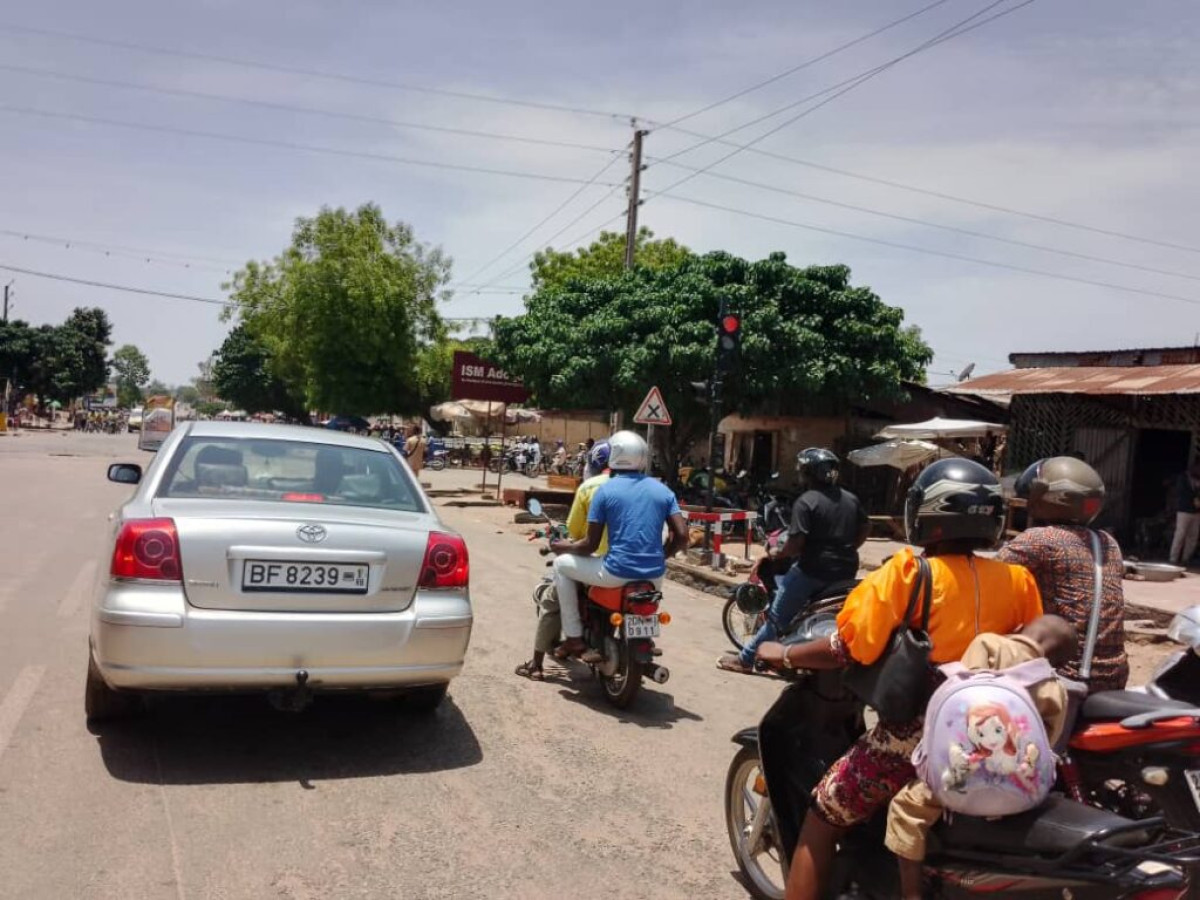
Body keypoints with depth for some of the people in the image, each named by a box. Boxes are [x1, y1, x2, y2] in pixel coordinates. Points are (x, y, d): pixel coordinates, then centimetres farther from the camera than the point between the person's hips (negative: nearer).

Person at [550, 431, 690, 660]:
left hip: (617, 573, -4)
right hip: (653, 576, 5)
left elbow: (591, 544, -3)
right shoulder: (663, 490, 9)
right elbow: (682, 536, 2)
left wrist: (565, 547, 17)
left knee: (561, 564, 18)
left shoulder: (605, 490, -2)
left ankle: (574, 638, 16)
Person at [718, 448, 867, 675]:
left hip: (813, 570, -6)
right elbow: (865, 528, 17)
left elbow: (796, 542, -19)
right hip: (845, 571, 7)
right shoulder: (851, 499, 8)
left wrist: (778, 554, -2)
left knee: (778, 615, 3)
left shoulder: (806, 502, -14)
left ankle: (746, 659, 11)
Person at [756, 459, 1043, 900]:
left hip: (916, 732, -5)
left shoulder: (908, 573, -14)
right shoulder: (1018, 580, -1)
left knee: (821, 824, 9)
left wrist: (783, 654, 1)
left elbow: (846, 649, -15)